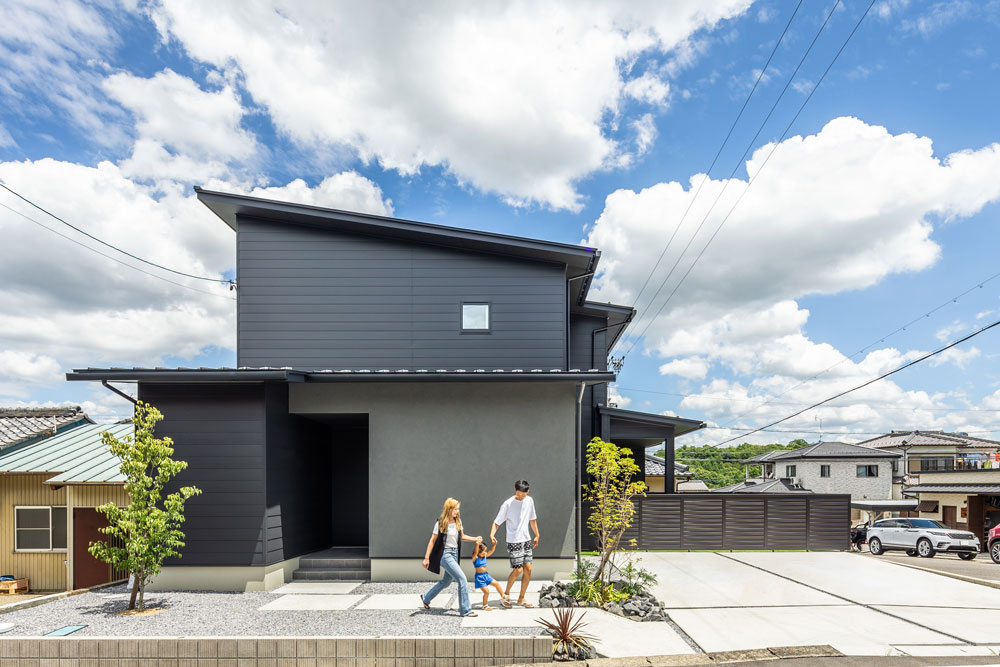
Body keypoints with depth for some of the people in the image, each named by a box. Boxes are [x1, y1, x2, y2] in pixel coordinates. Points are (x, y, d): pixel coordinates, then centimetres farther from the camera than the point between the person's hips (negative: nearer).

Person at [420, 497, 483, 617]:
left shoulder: (458, 521, 5)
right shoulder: (440, 523, -13)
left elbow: (461, 536, 19)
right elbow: (432, 541, -9)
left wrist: (475, 539, 4)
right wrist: (426, 558, -10)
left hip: (455, 554, 8)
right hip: (445, 554, -8)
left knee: (446, 582, 19)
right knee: (462, 579, -15)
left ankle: (425, 598, 41)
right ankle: (465, 610, -7)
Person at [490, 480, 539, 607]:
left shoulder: (529, 501, 4)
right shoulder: (508, 504, -13)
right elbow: (497, 522, -13)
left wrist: (537, 535, 19)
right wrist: (492, 534, -29)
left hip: (526, 540, 6)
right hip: (514, 542, -6)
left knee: (528, 569, 2)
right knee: (518, 570, -10)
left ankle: (521, 599, 14)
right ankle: (506, 593, 12)